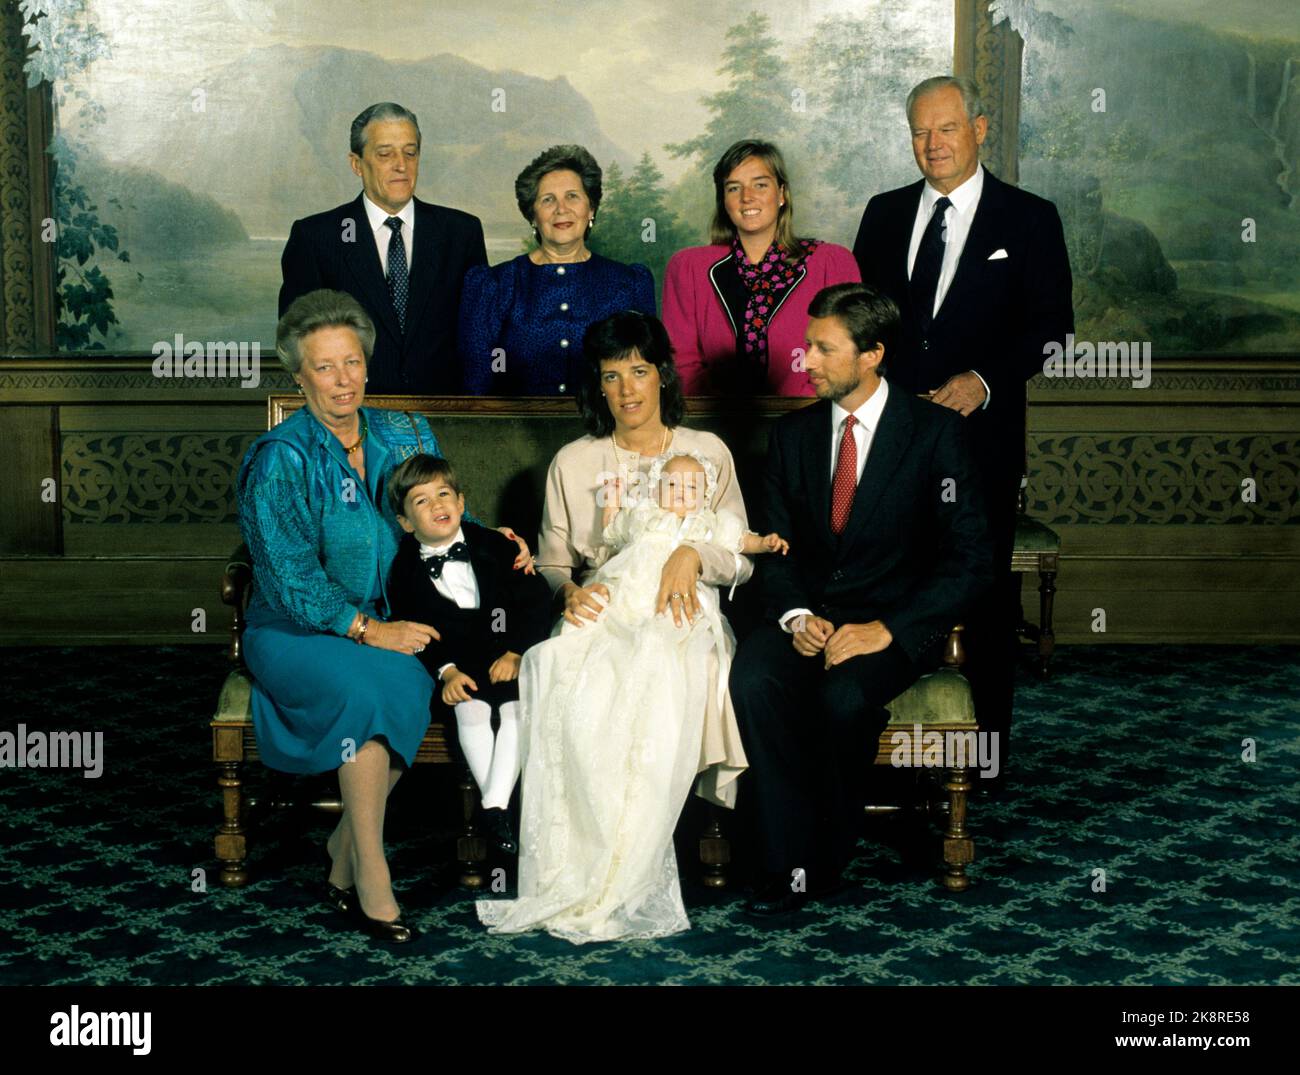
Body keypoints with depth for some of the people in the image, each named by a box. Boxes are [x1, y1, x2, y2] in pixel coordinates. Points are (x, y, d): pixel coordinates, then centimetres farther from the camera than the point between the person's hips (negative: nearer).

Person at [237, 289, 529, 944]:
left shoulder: (405, 437, 8)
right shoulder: (280, 459, -8)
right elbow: (293, 578, -15)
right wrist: (368, 630, -23)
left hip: (388, 624, 4)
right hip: (295, 632, -4)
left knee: (412, 685, -29)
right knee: (371, 684, -34)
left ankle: (344, 851, -10)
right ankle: (370, 875, -23)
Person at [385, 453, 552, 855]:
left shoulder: (495, 547, -1)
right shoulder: (406, 570, 0)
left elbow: (536, 600, -3)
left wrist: (516, 653, -13)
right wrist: (446, 671, -19)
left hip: (508, 653, 1)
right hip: (455, 662, -1)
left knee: (519, 707, -23)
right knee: (470, 709, -25)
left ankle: (495, 805, -19)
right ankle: (496, 813, -16)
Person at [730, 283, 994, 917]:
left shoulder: (934, 432, -4)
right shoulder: (792, 435, 11)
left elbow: (970, 559, -9)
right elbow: (775, 548, 10)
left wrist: (888, 629, -20)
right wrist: (795, 615, -12)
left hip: (898, 622, -3)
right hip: (810, 618, 4)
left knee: (844, 695, -34)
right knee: (753, 679, -29)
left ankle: (825, 858, -9)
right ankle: (790, 861, -19)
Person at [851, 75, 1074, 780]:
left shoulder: (1029, 218, 4)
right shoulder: (884, 213, 15)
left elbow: (1050, 325, -1)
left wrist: (984, 378, -15)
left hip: (982, 434, -2)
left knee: (983, 590, 3)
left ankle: (985, 743, 15)